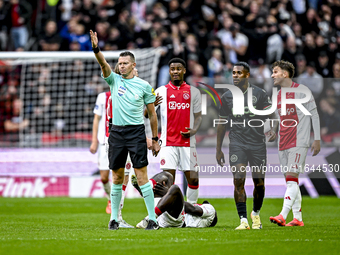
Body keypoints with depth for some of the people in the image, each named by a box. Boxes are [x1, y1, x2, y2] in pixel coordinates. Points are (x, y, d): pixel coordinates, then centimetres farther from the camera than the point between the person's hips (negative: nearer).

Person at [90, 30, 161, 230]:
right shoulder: (114, 80, 7)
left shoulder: (144, 86, 2)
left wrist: (155, 140, 6)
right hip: (117, 132, 3)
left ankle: (153, 219, -7)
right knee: (117, 178, 6)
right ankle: (114, 218, 14)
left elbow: (152, 113, 7)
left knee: (142, 175, -8)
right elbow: (104, 64, -12)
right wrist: (96, 49, -31)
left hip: (136, 132, -3)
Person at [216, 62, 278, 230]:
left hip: (258, 143, 0)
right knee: (238, 180, -13)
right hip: (237, 144, 0)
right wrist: (218, 150, 13)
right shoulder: (227, 97, 7)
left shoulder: (259, 94, 1)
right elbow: (222, 123, 14)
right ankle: (243, 220, -14)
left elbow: (271, 114, 0)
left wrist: (273, 129, -21)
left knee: (259, 182, 4)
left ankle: (256, 213, 29)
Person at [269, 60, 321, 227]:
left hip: (299, 142, -7)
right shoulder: (277, 96, 15)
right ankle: (297, 218, 10)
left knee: (292, 178, -15)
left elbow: (314, 115, -2)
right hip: (283, 143, 7)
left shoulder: (302, 91, -4)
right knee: (290, 180, 6)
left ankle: (283, 216, -26)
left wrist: (317, 139, -6)